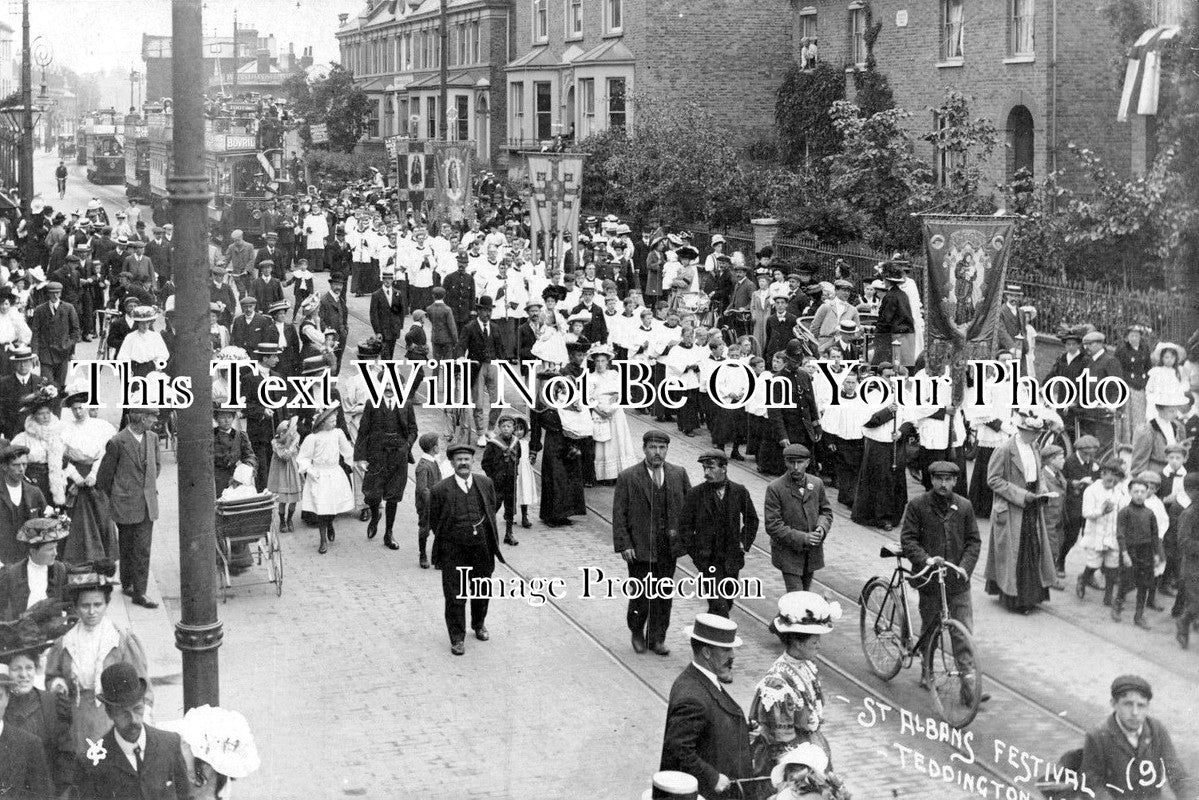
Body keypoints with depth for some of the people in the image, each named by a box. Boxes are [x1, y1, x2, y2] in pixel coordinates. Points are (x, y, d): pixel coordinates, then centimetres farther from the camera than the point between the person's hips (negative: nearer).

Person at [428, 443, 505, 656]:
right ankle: (457, 638, 12)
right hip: (453, 550, -3)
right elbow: (434, 521, 0)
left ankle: (479, 625, 42)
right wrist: (448, 539, 1)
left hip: (482, 547, 3)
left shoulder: (486, 484, 1)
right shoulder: (440, 490, -10)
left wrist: (492, 541, 8)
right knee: (455, 595, -1)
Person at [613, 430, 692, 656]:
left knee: (664, 596, 9)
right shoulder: (628, 478, -6)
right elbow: (619, 514, -5)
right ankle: (637, 633, 26)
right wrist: (624, 545, -11)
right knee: (641, 595, 0)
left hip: (668, 547, 3)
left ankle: (657, 638, 24)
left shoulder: (679, 475, 4)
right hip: (639, 548, -3)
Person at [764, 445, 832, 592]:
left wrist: (822, 527, -9)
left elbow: (826, 511, 15)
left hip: (812, 552, 5)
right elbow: (772, 526, -15)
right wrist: (802, 538, -22)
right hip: (788, 553, -5)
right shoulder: (775, 488, -12)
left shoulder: (817, 484, 3)